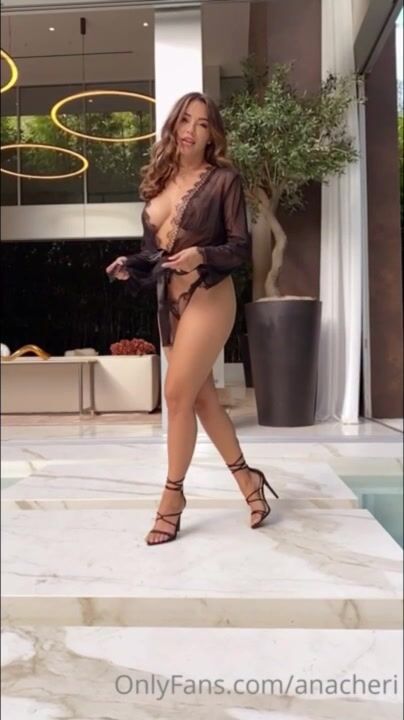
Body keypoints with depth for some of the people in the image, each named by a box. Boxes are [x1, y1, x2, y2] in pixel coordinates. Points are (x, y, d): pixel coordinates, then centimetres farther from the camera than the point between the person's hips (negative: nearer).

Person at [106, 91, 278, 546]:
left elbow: (241, 248, -6)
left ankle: (172, 496, 10)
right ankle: (247, 479, 26)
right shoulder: (157, 182, 14)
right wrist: (129, 268, -3)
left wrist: (201, 255, -23)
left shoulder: (224, 179, -2)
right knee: (202, 397, 10)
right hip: (169, 302, 7)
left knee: (178, 394, -7)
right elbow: (153, 250, 16)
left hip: (208, 298, -6)